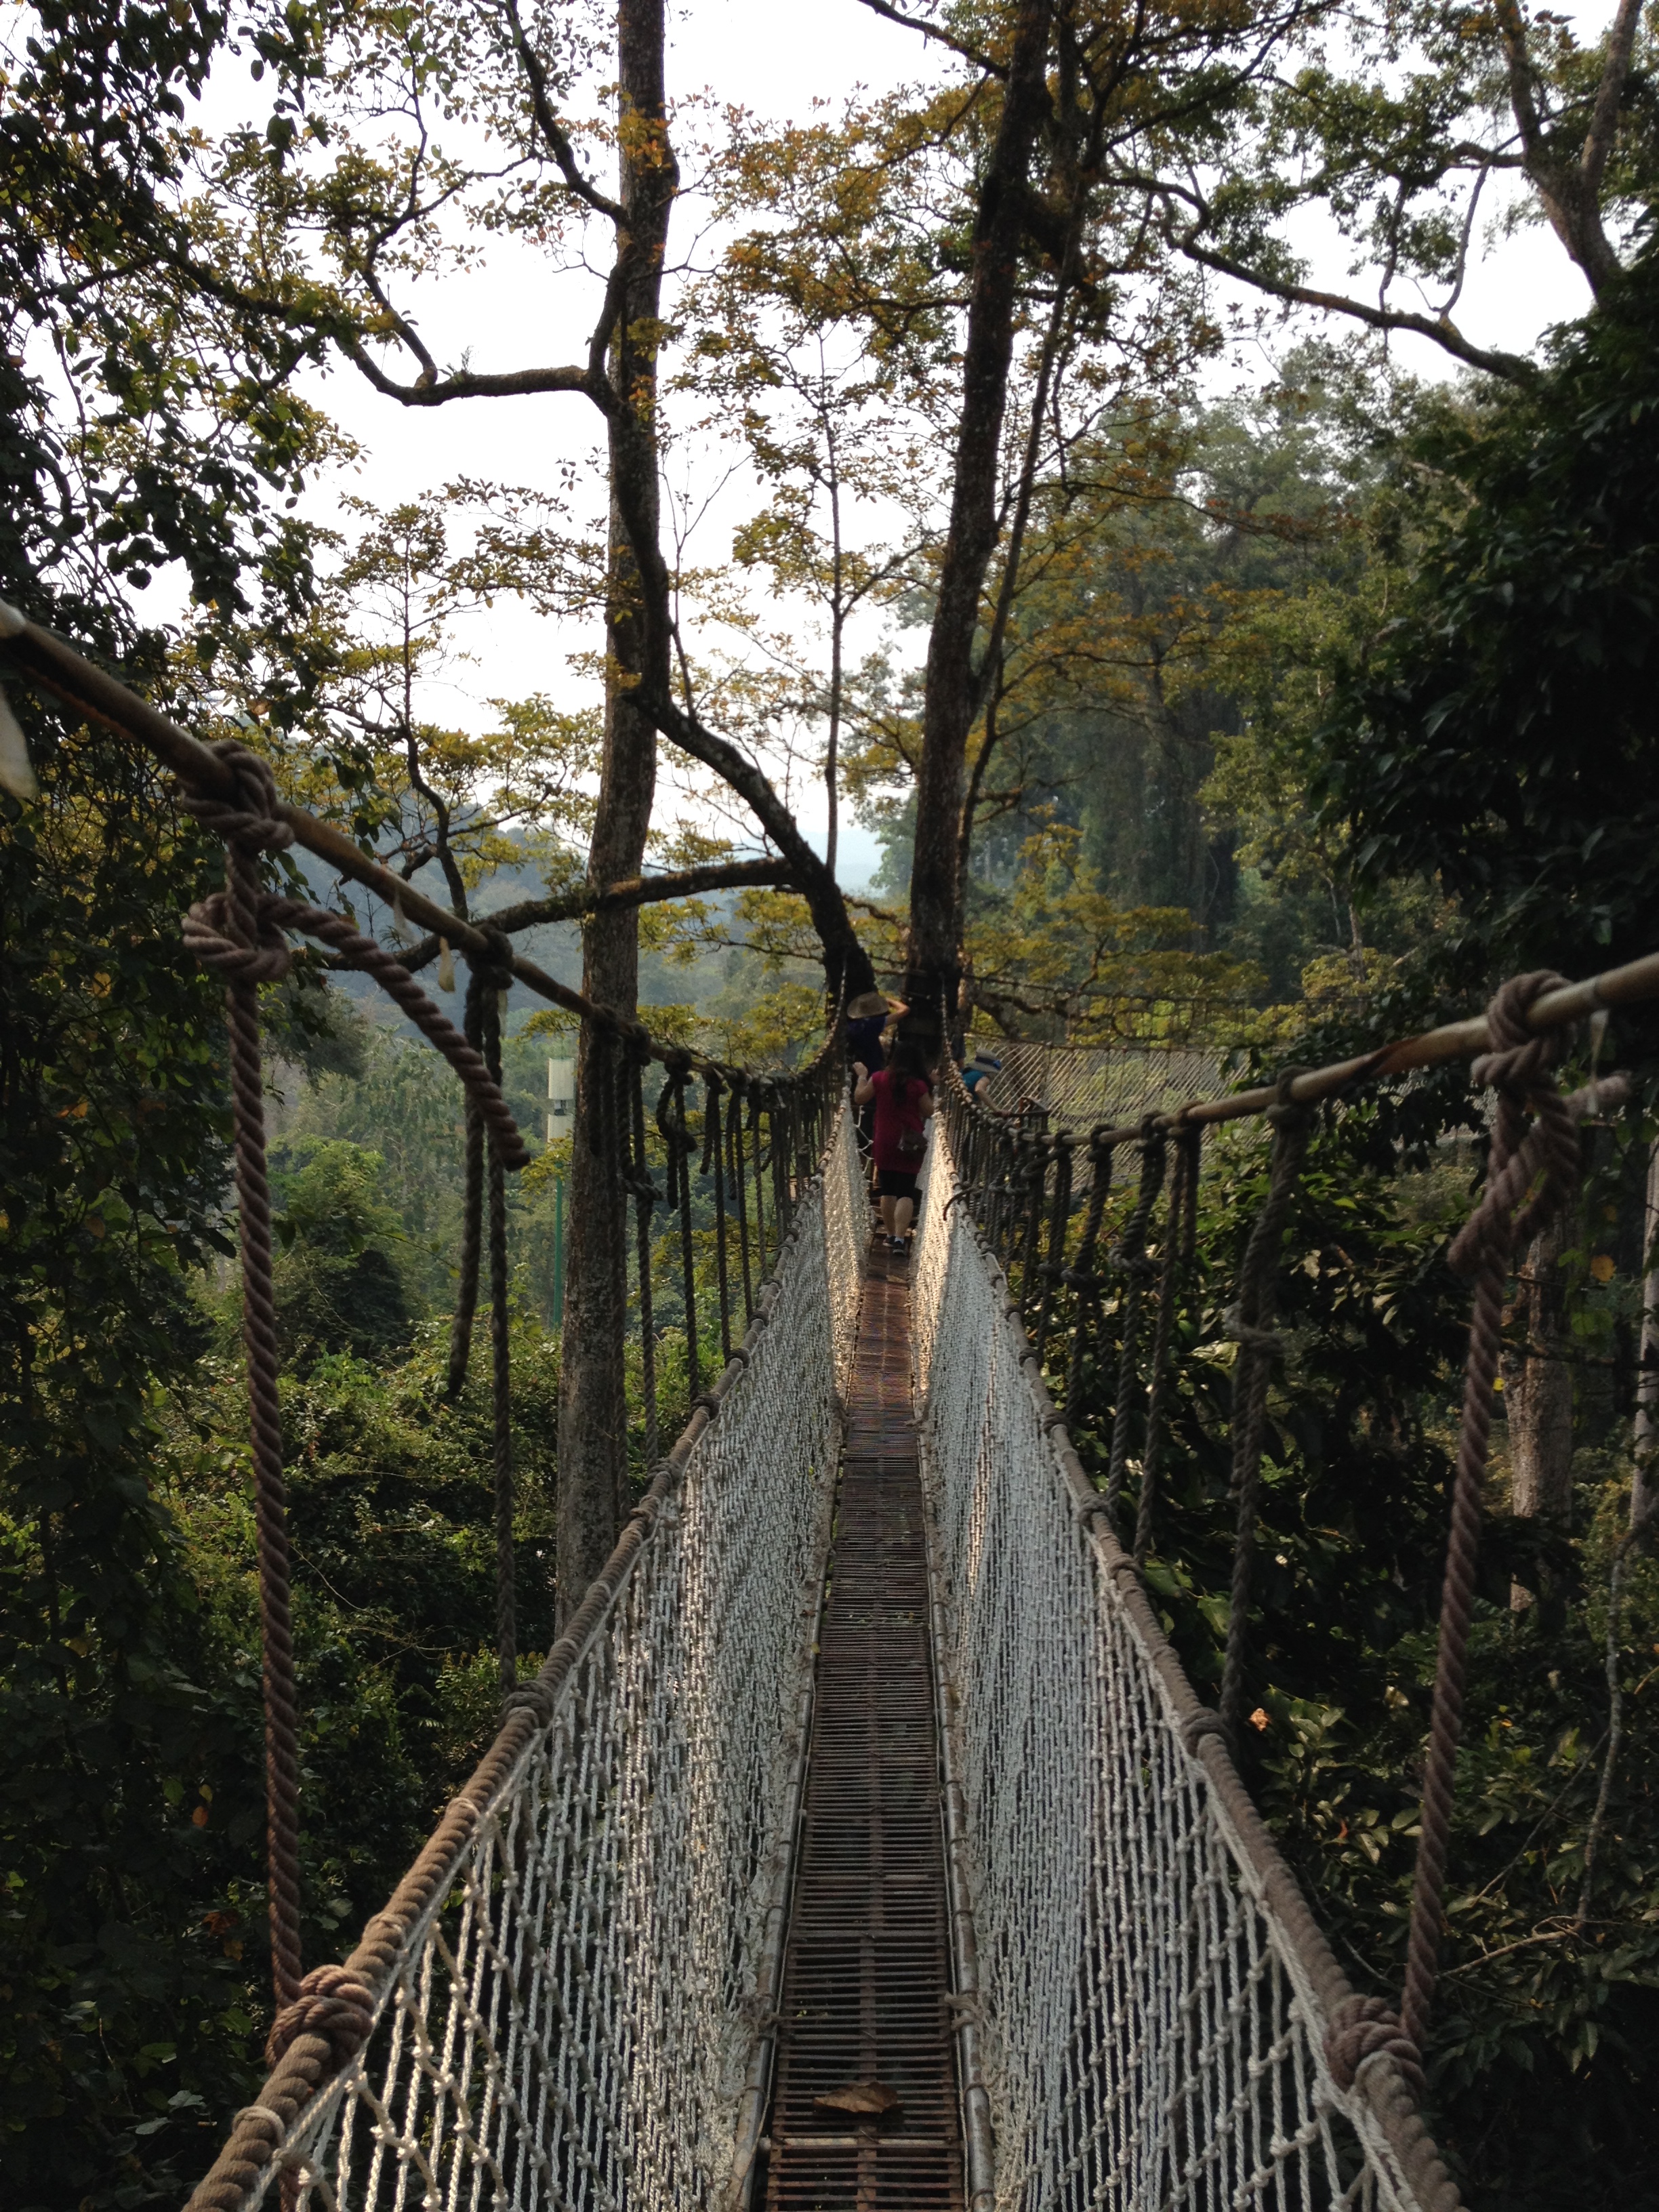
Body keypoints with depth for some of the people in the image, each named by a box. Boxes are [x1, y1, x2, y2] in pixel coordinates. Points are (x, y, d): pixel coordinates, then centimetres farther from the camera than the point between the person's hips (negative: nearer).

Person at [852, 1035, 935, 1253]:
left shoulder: (880, 1078, -6)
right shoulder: (919, 1085, -12)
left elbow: (859, 1099, 4)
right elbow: (928, 1112, -5)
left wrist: (862, 1077, 17)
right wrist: (930, 1089, 3)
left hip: (885, 1143, 2)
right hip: (910, 1145, -2)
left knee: (887, 1191, 16)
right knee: (906, 1193, -1)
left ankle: (891, 1235, 21)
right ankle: (899, 1238, -14)